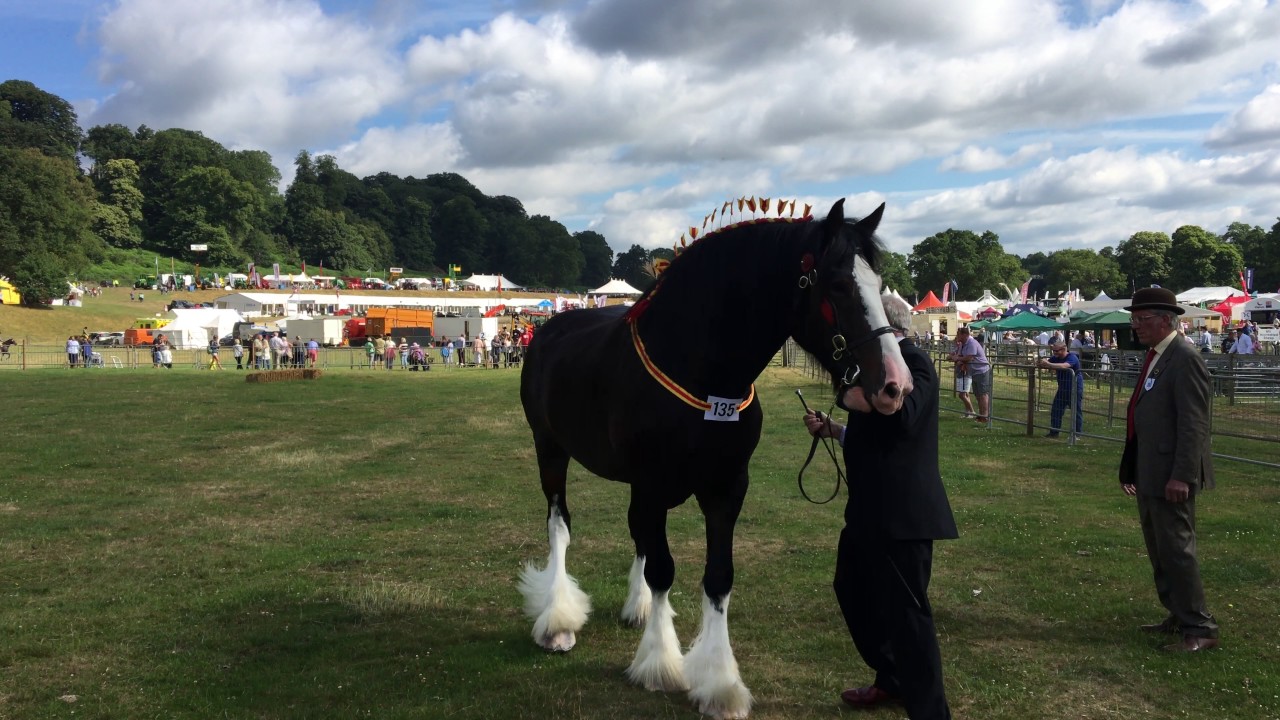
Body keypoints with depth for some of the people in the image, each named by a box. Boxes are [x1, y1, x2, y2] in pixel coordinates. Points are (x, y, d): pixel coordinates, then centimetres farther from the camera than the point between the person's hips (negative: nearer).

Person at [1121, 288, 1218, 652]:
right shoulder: (1154, 357, 13)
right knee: (1159, 551, 16)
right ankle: (1178, 617, 27)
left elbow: (1194, 423, -20)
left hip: (1170, 476, -10)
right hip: (1148, 475, 10)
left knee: (1176, 549, -4)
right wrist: (1131, 468, 18)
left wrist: (1182, 476, -23)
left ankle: (1199, 629, 6)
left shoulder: (1185, 359, -16)